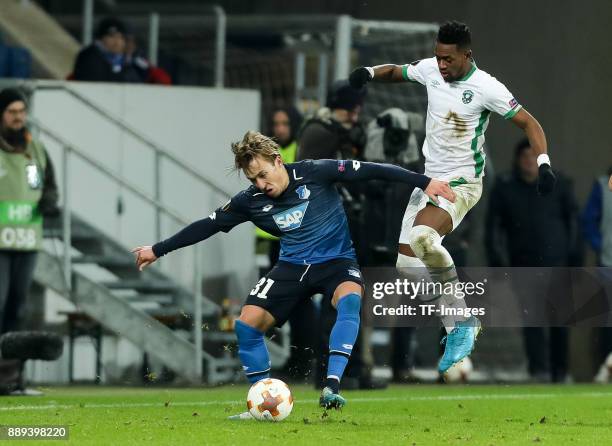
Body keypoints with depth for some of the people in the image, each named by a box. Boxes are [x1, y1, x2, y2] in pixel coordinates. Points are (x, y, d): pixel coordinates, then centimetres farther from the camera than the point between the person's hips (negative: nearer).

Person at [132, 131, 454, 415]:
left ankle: (331, 387, -42)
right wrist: (158, 250, 7)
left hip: (336, 259, -4)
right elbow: (208, 226, 5)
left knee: (350, 299, -37)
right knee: (247, 324, -13)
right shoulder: (251, 201, -5)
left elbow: (369, 171, -16)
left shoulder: (314, 174, -15)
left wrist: (424, 182, -21)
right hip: (293, 264, 4)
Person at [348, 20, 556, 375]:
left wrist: (544, 163, -25)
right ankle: (458, 331, 15)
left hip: (462, 183, -7)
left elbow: (529, 123, -11)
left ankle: (464, 322, -17)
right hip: (429, 179, 8)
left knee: (422, 236, -32)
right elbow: (397, 72, 20)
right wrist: (370, 73, -1)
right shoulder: (431, 69, 1)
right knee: (408, 264, 2)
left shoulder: (486, 88, -16)